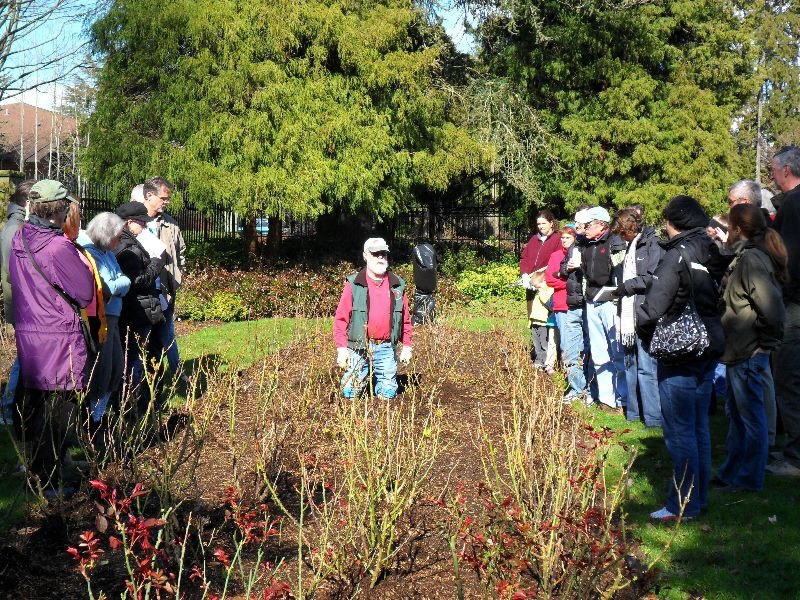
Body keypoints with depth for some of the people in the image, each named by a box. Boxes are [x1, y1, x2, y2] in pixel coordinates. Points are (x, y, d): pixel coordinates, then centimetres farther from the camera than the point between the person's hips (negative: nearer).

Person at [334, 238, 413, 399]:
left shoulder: (397, 285, 8)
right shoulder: (353, 284, -2)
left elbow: (405, 318, 13)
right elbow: (341, 318, -3)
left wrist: (407, 346, 10)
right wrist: (341, 348, -9)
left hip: (385, 349, 2)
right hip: (358, 349, -2)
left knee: (388, 393, 5)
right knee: (350, 393, -1)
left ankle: (379, 384, 37)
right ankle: (362, 383, 32)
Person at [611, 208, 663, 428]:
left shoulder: (653, 244, -9)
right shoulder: (632, 246, 19)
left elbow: (655, 277, -18)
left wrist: (629, 285, -11)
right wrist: (621, 289, 13)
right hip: (630, 316, 10)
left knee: (646, 367, -9)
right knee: (630, 364, 15)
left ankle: (654, 417, -4)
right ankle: (633, 412, 25)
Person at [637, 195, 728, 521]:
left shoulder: (678, 255, -16)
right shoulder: (713, 253, 6)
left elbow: (652, 307, -18)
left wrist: (645, 335, -1)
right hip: (710, 347, 8)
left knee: (679, 431, 0)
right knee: (699, 427, 17)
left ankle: (683, 506, 6)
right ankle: (699, 497, 27)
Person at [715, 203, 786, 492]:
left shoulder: (751, 259, -19)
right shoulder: (743, 257, 11)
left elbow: (771, 305, -26)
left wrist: (766, 340, -16)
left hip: (749, 353, -10)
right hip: (739, 351, 10)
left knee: (751, 416, 3)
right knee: (736, 414, 19)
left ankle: (750, 479, 14)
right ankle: (730, 473, 31)